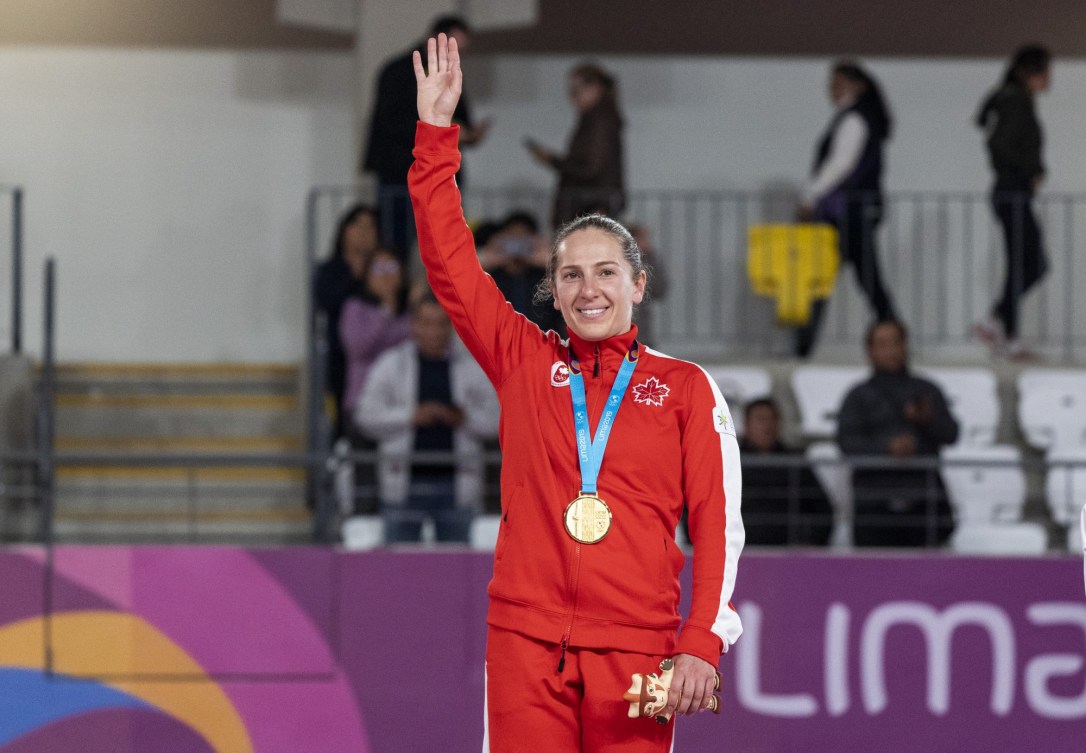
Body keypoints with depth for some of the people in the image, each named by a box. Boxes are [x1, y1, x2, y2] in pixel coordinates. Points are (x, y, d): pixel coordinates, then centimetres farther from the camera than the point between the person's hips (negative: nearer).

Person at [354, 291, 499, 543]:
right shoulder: (391, 365, 5)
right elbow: (367, 415, -2)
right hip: (407, 482, -1)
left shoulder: (471, 368, 10)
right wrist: (412, 416, -14)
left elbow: (494, 420, 7)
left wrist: (464, 419, -12)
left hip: (455, 483, 1)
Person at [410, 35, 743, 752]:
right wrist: (437, 132, 4)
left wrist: (703, 642, -8)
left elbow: (718, 522, 3)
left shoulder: (686, 388, 8)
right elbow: (451, 264, 9)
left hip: (638, 650, -1)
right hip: (526, 641, 1)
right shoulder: (525, 363, 13)